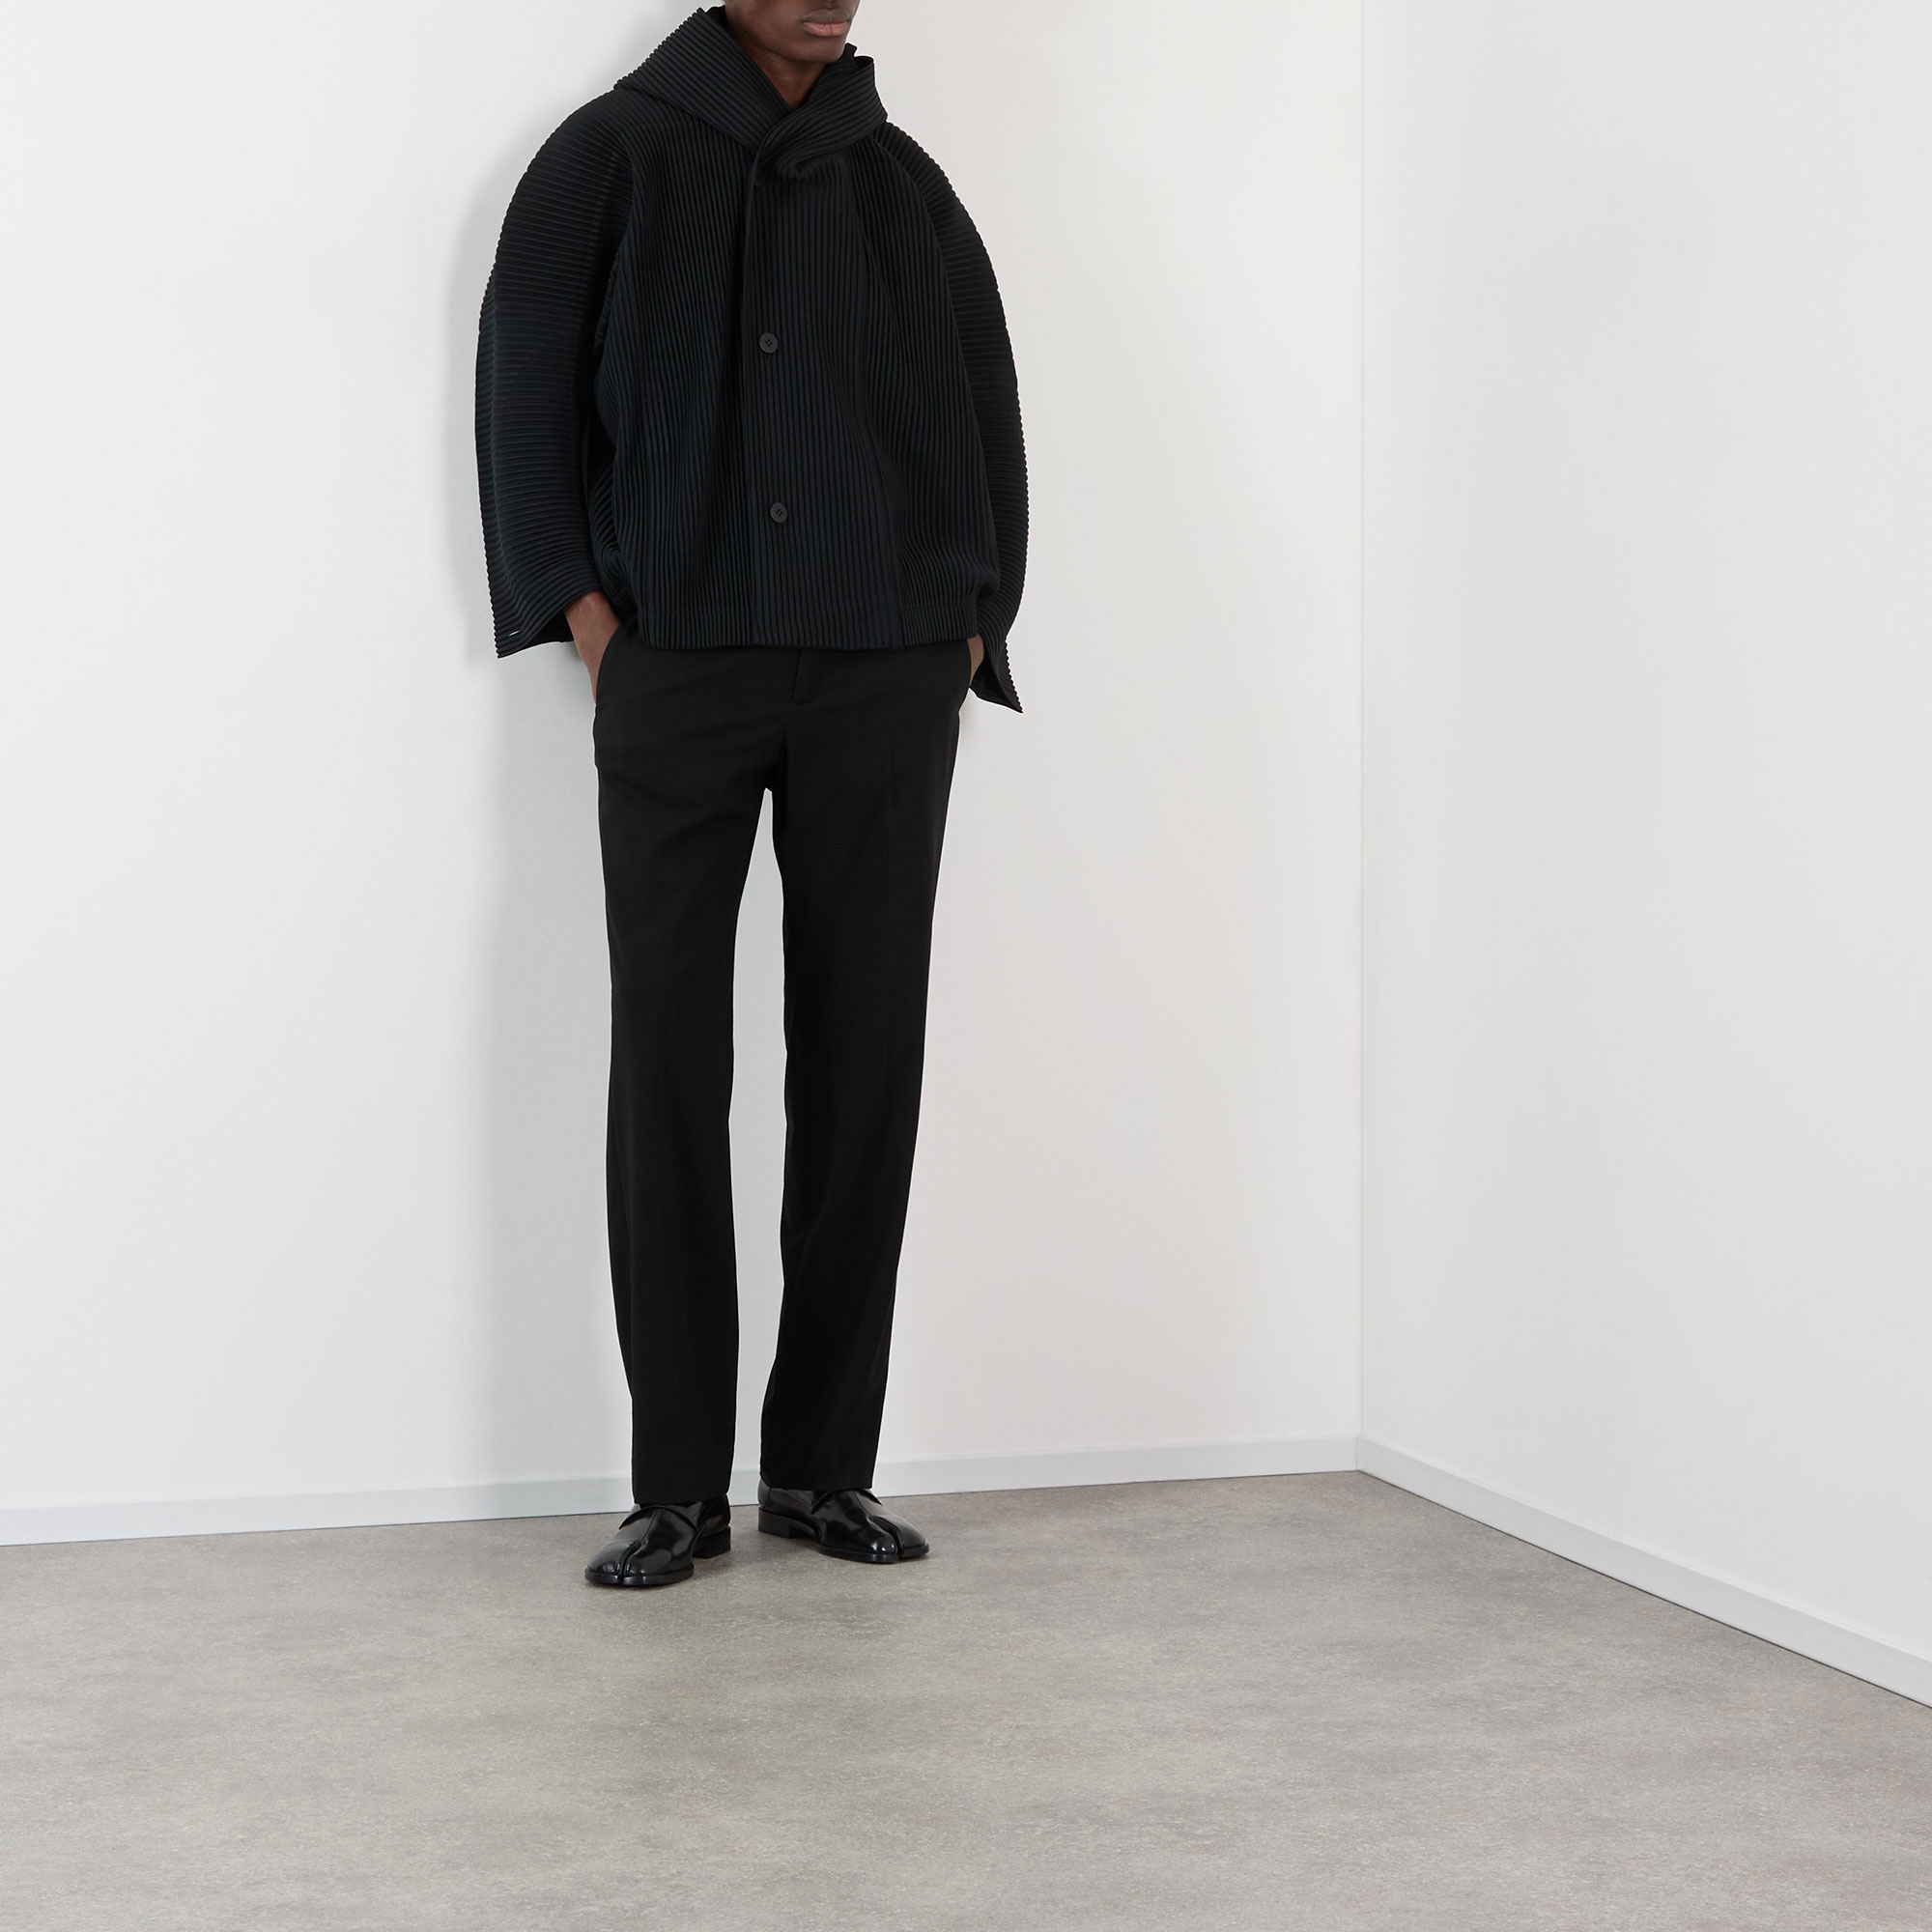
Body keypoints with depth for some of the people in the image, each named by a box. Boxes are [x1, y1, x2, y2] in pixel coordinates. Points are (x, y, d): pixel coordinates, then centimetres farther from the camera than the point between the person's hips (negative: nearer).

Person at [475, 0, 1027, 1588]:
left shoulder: (907, 187, 13)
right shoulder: (614, 157, 7)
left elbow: (986, 424, 15)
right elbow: (526, 390, 5)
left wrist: (965, 631, 6)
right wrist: (584, 611, -3)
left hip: (884, 682, 2)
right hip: (676, 670, -2)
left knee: (866, 1059, 1)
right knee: (670, 1060, -5)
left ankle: (825, 1465, 11)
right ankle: (679, 1484, 1)